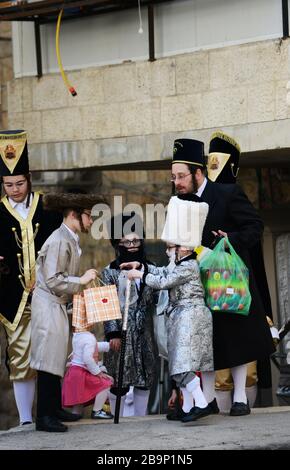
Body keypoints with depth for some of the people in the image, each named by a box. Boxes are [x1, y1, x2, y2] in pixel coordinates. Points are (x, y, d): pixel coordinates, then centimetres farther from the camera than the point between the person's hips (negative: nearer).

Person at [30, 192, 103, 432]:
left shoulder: (71, 241, 12)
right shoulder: (59, 242, -18)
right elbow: (53, 280, -22)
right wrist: (81, 280, -16)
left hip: (58, 306, 10)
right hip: (48, 306, -10)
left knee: (56, 359, 15)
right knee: (48, 361, -9)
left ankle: (55, 408, 24)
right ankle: (44, 417, -7)